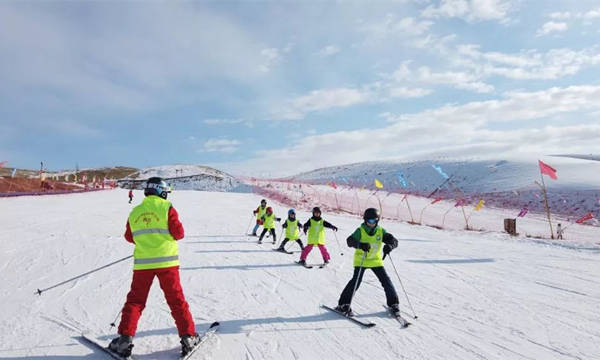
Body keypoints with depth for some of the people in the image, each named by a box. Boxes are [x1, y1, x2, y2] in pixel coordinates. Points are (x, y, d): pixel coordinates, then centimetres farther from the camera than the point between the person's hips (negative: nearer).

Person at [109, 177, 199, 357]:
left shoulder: (134, 212, 6)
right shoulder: (167, 208, -6)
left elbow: (129, 237, 15)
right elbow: (178, 233, -8)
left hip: (142, 263, 2)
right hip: (166, 261, -2)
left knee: (135, 300, 14)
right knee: (176, 300, 6)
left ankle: (125, 339, 12)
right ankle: (188, 336, 10)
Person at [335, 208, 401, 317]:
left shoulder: (381, 231, -6)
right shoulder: (360, 230, -15)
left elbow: (394, 241, -13)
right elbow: (350, 241, -30)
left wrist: (389, 246, -37)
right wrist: (361, 245, -50)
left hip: (376, 260, 3)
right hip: (361, 260, -3)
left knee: (386, 281, 1)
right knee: (356, 281, -16)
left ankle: (393, 304, 21)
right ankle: (343, 305, -5)